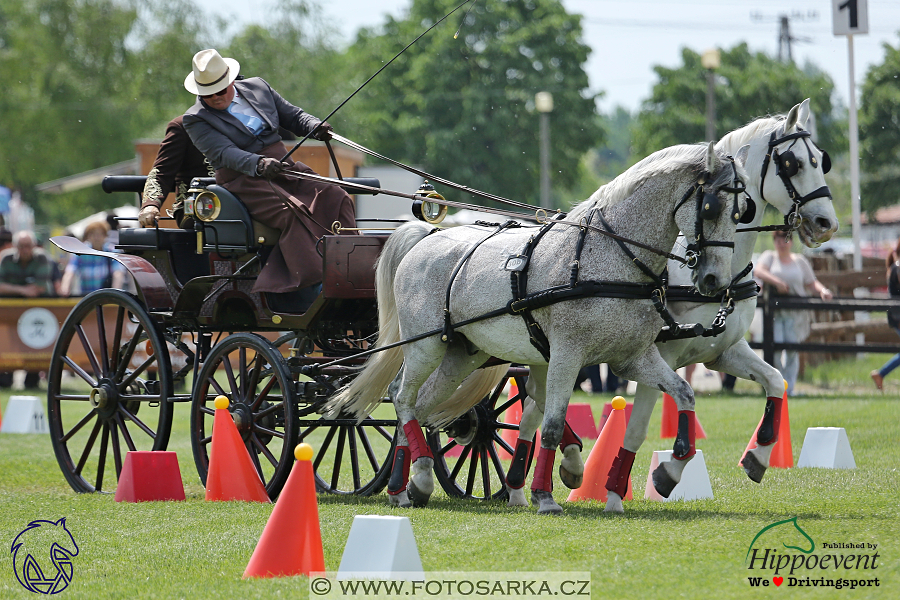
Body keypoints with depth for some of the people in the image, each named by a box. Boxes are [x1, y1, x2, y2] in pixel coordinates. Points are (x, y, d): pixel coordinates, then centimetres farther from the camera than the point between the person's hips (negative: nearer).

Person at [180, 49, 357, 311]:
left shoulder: (257, 87, 14)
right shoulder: (196, 119, -1)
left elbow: (293, 116, 20)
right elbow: (225, 153, -17)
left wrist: (316, 127, -3)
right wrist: (259, 165, -35)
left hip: (283, 169, 6)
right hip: (244, 182, -6)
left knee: (335, 197, -18)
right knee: (292, 213, -32)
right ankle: (312, 289, -37)